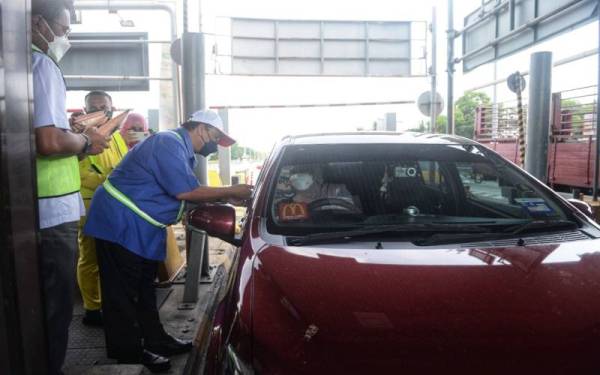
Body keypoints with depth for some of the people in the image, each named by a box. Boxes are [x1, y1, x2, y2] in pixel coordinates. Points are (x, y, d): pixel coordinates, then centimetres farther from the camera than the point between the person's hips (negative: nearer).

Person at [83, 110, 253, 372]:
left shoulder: (179, 148, 15)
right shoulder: (169, 143, -19)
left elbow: (189, 193, 15)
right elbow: (186, 192, -23)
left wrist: (227, 197, 7)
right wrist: (231, 192, -15)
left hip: (139, 228, 11)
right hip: (120, 223, -11)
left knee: (143, 287, 15)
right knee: (123, 292, -2)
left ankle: (155, 341, 25)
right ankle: (130, 352, 8)